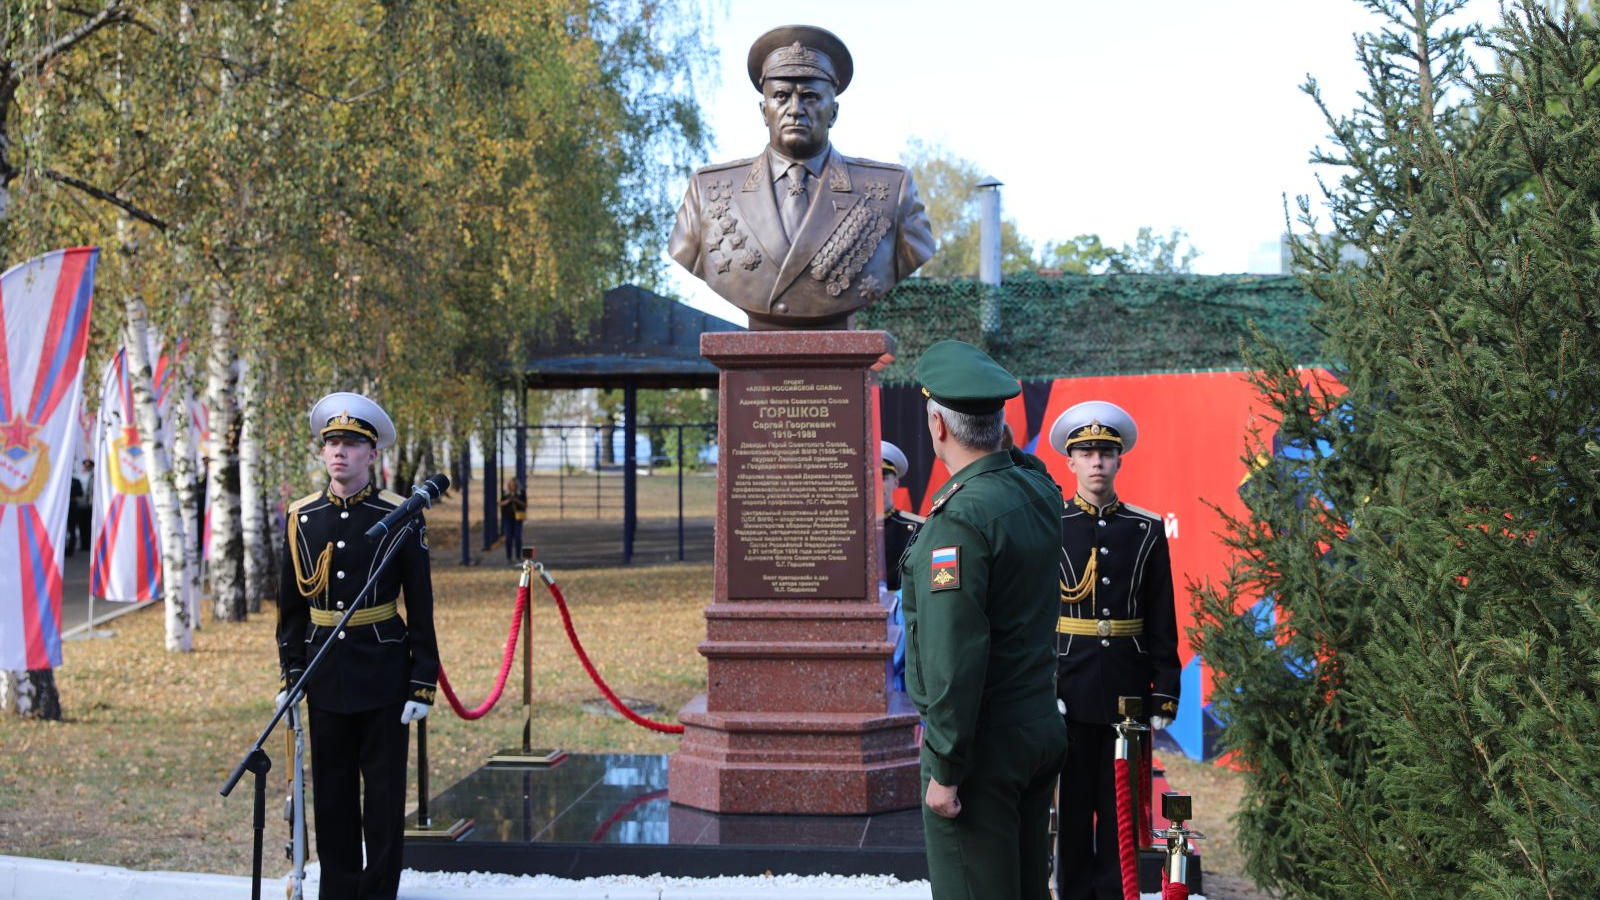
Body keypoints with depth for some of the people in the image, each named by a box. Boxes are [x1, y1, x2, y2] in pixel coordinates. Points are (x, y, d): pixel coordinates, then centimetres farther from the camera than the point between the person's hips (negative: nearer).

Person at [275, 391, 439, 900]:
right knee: (332, 791, 9)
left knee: (384, 790, 4)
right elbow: (291, 605, 9)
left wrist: (423, 684, -6)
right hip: (325, 674, 3)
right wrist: (291, 675, 4)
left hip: (383, 673, -3)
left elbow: (420, 607, -3)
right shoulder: (301, 518, 3)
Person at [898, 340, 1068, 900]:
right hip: (1041, 729, 9)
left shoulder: (960, 517, -21)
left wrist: (945, 769, -18)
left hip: (984, 745, -9)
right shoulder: (1040, 491, 3)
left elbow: (954, 658, -23)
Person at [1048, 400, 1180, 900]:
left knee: (1121, 807, 6)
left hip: (1128, 690, 1)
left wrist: (1165, 694, 0)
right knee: (1073, 804, 6)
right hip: (1068, 690, -1)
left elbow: (1162, 622, 5)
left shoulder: (1147, 530, 5)